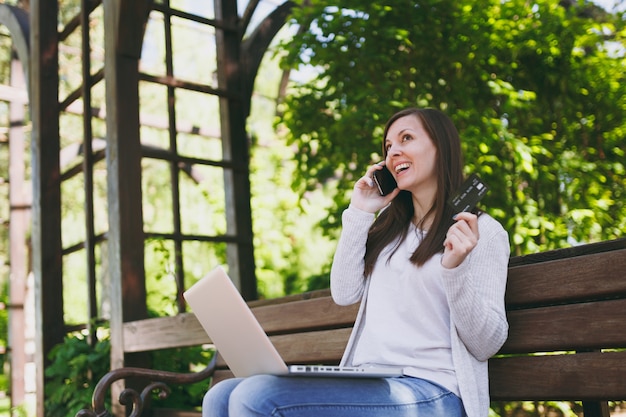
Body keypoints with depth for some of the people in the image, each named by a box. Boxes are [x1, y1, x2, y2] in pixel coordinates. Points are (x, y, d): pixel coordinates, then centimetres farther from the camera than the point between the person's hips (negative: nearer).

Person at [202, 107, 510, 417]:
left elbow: (487, 344, -5)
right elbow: (345, 293, 10)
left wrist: (455, 268, -21)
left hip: (428, 391, -6)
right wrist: (359, 213, 9)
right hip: (367, 385, 6)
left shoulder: (482, 231, 1)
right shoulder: (389, 223, 20)